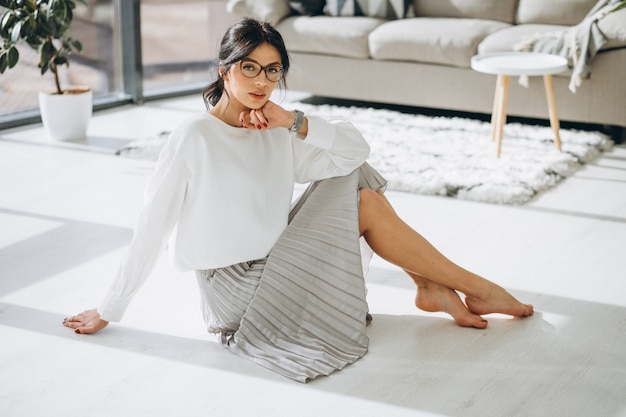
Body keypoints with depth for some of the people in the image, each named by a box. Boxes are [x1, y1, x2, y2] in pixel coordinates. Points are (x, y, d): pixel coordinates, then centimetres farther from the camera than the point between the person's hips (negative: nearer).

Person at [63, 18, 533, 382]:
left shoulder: (275, 132, 5)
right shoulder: (195, 138, -15)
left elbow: (357, 146, 2)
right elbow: (151, 229, -14)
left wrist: (296, 123, -11)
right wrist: (109, 310, -11)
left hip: (276, 267, 7)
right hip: (238, 295, -7)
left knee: (357, 180, -3)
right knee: (366, 204, -11)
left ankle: (433, 289, 2)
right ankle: (473, 287, 4)